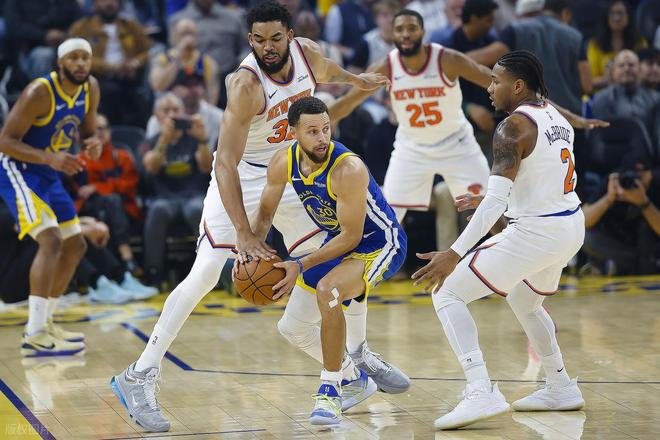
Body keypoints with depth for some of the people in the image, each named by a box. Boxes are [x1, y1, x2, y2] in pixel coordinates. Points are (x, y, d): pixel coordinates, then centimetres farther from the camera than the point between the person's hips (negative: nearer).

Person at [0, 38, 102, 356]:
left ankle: (43, 322, 25)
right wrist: (50, 157, -35)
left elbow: (87, 132, 13)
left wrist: (94, 145, -13)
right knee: (51, 241, -25)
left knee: (75, 246, 13)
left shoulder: (91, 89, -1)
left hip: (48, 175, 9)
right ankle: (34, 336, -28)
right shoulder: (40, 92, -23)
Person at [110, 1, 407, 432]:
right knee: (204, 275, -18)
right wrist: (244, 234, -39)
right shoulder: (246, 85, -30)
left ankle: (358, 356, 29)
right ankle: (140, 376, -16)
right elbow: (226, 164, -33)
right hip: (241, 175, -6)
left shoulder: (308, 53, -12)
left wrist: (355, 79, 34)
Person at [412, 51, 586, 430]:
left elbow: (497, 199, -25)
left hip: (534, 234, -9)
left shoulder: (513, 127, -16)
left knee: (447, 295, -4)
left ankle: (482, 393, -16)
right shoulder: (557, 119, 10)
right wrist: (489, 202, 27)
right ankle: (561, 389, 38)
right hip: (572, 225, 9)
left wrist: (455, 254, -28)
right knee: (525, 302, 35)